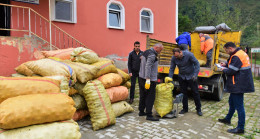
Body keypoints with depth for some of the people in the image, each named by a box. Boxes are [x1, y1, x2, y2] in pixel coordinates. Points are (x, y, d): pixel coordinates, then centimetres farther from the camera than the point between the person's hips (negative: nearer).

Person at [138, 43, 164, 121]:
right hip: (150, 79, -10)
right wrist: (148, 80, -28)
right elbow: (148, 67, -25)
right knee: (150, 97, -6)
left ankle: (141, 111, 25)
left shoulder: (146, 52, 13)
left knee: (143, 96, 16)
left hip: (142, 77, 10)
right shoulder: (152, 55, -16)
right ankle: (149, 115, -3)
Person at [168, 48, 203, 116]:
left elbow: (196, 64, -16)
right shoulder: (174, 58, -13)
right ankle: (185, 108, 21)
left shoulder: (189, 54, -23)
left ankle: (198, 109, 15)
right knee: (183, 93, 7)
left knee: (195, 92, 2)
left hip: (191, 76, -3)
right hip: (181, 77, 3)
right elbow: (172, 69, -7)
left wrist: (195, 74, -24)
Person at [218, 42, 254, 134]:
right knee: (232, 102, 22)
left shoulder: (236, 57, -22)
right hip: (239, 84, 11)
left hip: (238, 85, -11)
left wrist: (224, 69, -3)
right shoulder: (241, 53, 11)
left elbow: (231, 71, -22)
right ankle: (228, 119, 38)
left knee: (239, 106, -2)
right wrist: (226, 64, 11)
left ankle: (240, 128, 8)